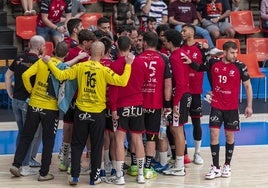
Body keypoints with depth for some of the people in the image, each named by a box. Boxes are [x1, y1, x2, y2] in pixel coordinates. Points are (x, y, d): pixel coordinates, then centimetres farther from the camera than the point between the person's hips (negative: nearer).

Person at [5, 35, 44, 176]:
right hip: (29, 101, -7)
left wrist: (10, 93, 14)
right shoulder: (38, 61, -14)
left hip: (16, 100, 7)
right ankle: (25, 165, 4)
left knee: (21, 132, 19)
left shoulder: (19, 58, 5)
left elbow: (7, 75, 11)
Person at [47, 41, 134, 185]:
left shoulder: (80, 67, -5)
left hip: (81, 111, 2)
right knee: (96, 146, 10)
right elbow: (122, 81, -19)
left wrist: (50, 62, 8)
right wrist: (128, 65, -9)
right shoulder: (104, 70, -13)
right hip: (98, 113, -2)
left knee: (77, 145, 11)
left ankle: (74, 175, 7)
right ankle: (94, 177, 14)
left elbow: (60, 75, -5)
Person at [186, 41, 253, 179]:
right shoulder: (213, 63, -4)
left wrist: (249, 106, -3)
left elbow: (247, 86, 0)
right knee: (214, 134, -7)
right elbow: (199, 68, 15)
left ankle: (227, 166, 24)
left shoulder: (240, 67, -8)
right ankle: (215, 168, -1)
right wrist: (190, 62, -5)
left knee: (229, 136, 9)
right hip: (216, 106, 1)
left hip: (232, 107, -1)